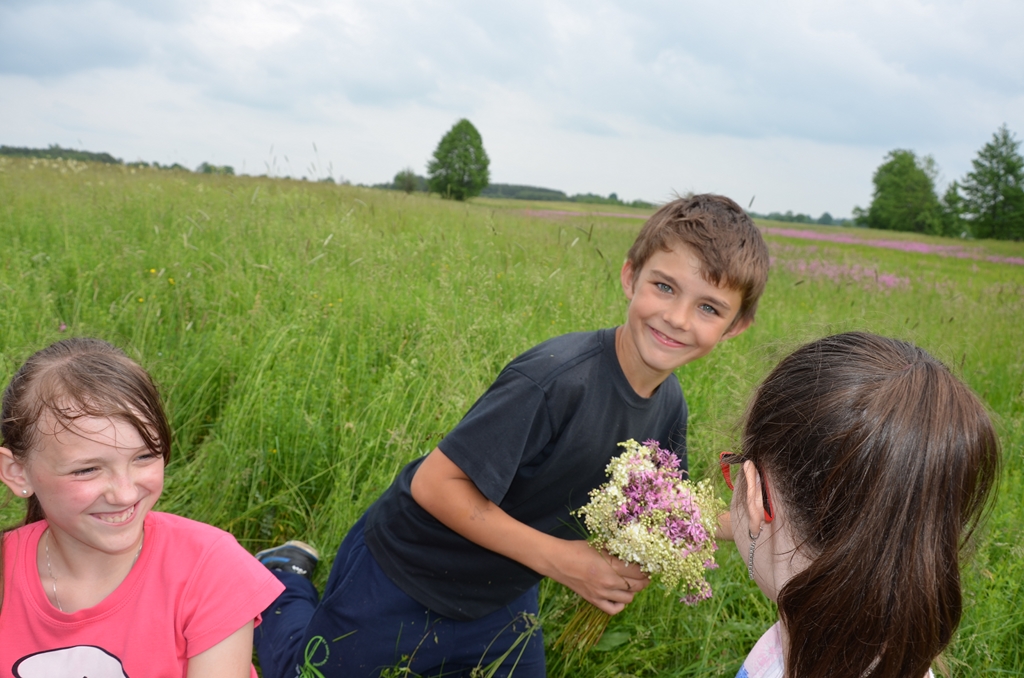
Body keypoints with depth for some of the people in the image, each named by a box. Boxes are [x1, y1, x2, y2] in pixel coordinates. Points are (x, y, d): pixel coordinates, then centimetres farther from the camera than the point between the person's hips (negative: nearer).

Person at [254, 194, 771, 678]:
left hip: (502, 594, 6)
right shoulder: (557, 379, -34)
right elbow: (434, 484, -31)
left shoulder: (669, 407, -10)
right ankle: (282, 576, 36)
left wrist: (634, 565, -15)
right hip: (403, 577, -6)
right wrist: (558, 559, -29)